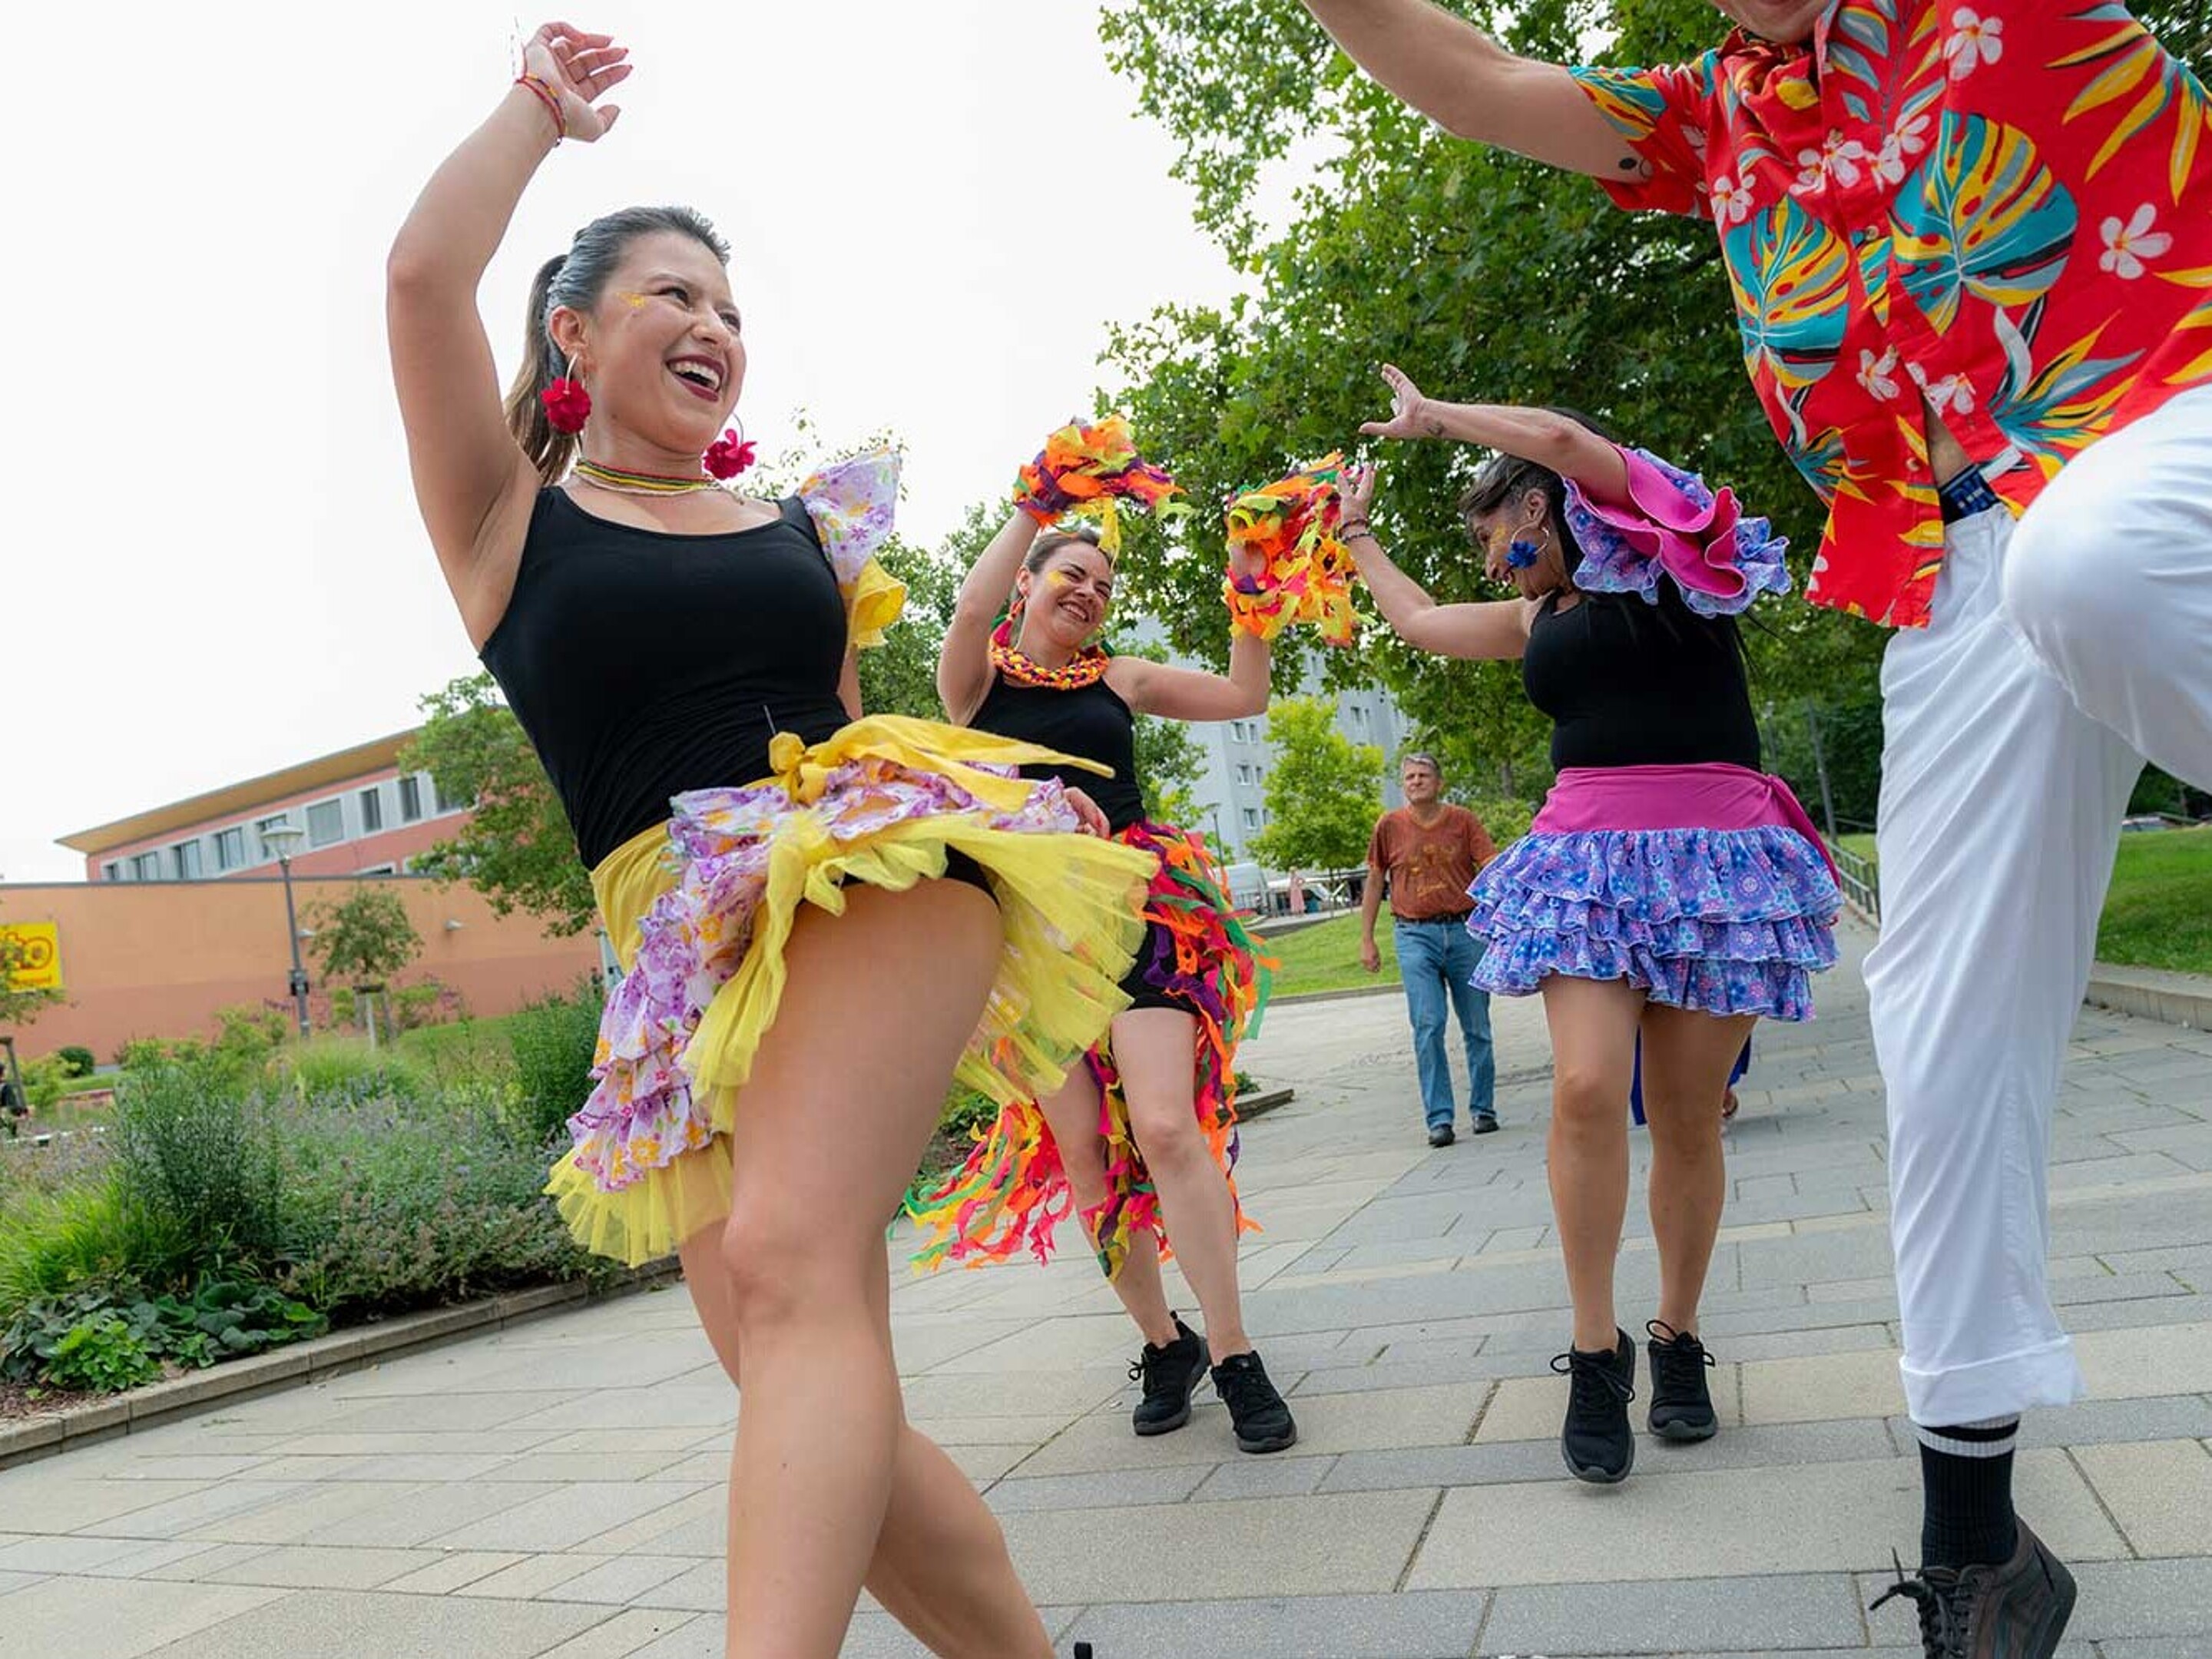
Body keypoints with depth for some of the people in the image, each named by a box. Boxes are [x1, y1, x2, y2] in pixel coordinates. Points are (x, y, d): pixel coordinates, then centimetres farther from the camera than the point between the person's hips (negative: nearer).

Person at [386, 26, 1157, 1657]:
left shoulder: (806, 526, 21)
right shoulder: (509, 517, 13)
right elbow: (425, 272, 0)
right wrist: (544, 104, 15)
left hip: (876, 876, 0)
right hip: (687, 958, 0)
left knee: (791, 1259, -27)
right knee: (812, 1419, -3)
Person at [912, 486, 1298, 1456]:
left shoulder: (1120, 679, 13)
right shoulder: (979, 677, 7)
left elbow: (1244, 695, 12)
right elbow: (971, 610, -15)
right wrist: (1033, 503, -11)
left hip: (1139, 907, 0)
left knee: (1166, 1127, -15)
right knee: (1083, 1153, 2)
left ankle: (1235, 1357, -7)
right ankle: (1164, 1344, 19)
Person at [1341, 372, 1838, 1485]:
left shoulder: (1666, 554, 4)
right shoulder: (1538, 619, 21)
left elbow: (1565, 440, -11)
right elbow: (1418, 621, 36)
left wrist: (1429, 416, 1)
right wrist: (1355, 533, 46)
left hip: (1716, 854, -4)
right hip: (1587, 854, 4)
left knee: (1687, 1119, -2)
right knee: (1586, 1087, -17)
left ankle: (1678, 1340, 17)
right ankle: (1595, 1352, -8)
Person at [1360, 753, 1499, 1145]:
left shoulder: (1463, 821, 4)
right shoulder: (1389, 826, 4)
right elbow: (1375, 882, 10)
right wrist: (1366, 939, 8)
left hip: (1465, 929, 1)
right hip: (1416, 936, -1)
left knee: (1476, 1027, 8)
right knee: (1428, 1027, -7)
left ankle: (1482, 1109, 22)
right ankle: (1439, 1118, -3)